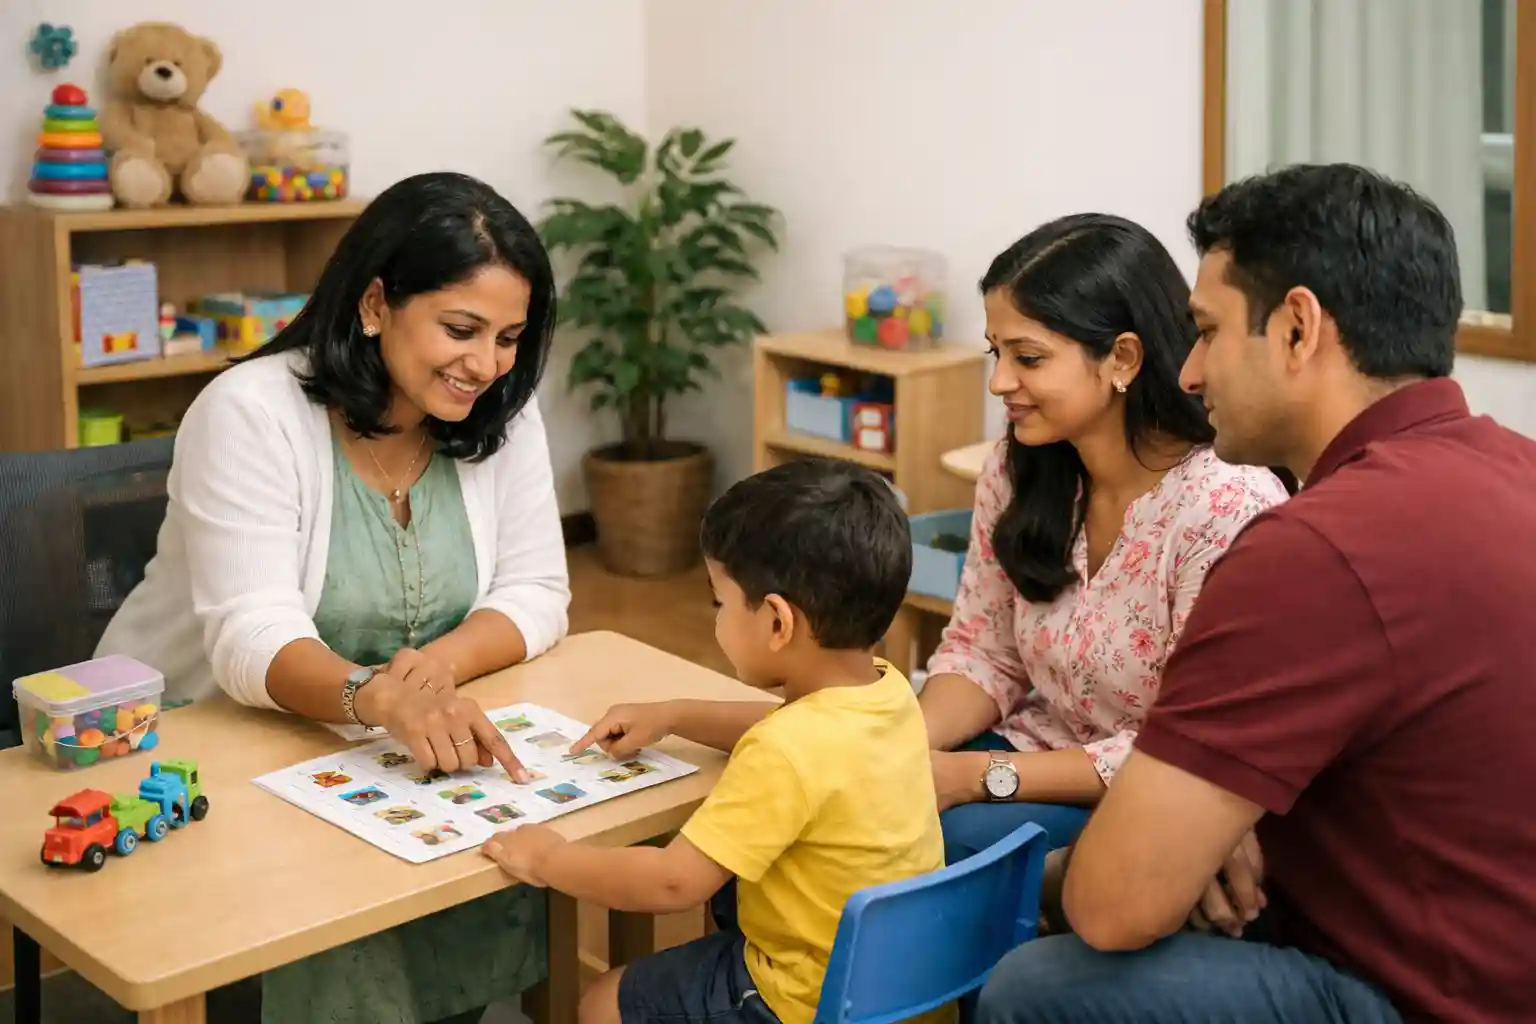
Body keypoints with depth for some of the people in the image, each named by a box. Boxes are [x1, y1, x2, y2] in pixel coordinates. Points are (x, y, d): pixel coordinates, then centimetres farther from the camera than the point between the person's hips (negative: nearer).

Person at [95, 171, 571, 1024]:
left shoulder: (500, 415, -6)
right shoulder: (251, 414, -21)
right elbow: (252, 639, -29)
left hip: (366, 754, 5)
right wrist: (378, 696, -50)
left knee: (510, 884, -18)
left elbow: (534, 595, -5)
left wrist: (442, 664, -27)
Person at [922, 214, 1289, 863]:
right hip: (1040, 754, 6)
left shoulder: (1228, 507, -23)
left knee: (956, 832, -30)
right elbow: (981, 651, 7)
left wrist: (980, 775, -23)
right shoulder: (1017, 470, -1)